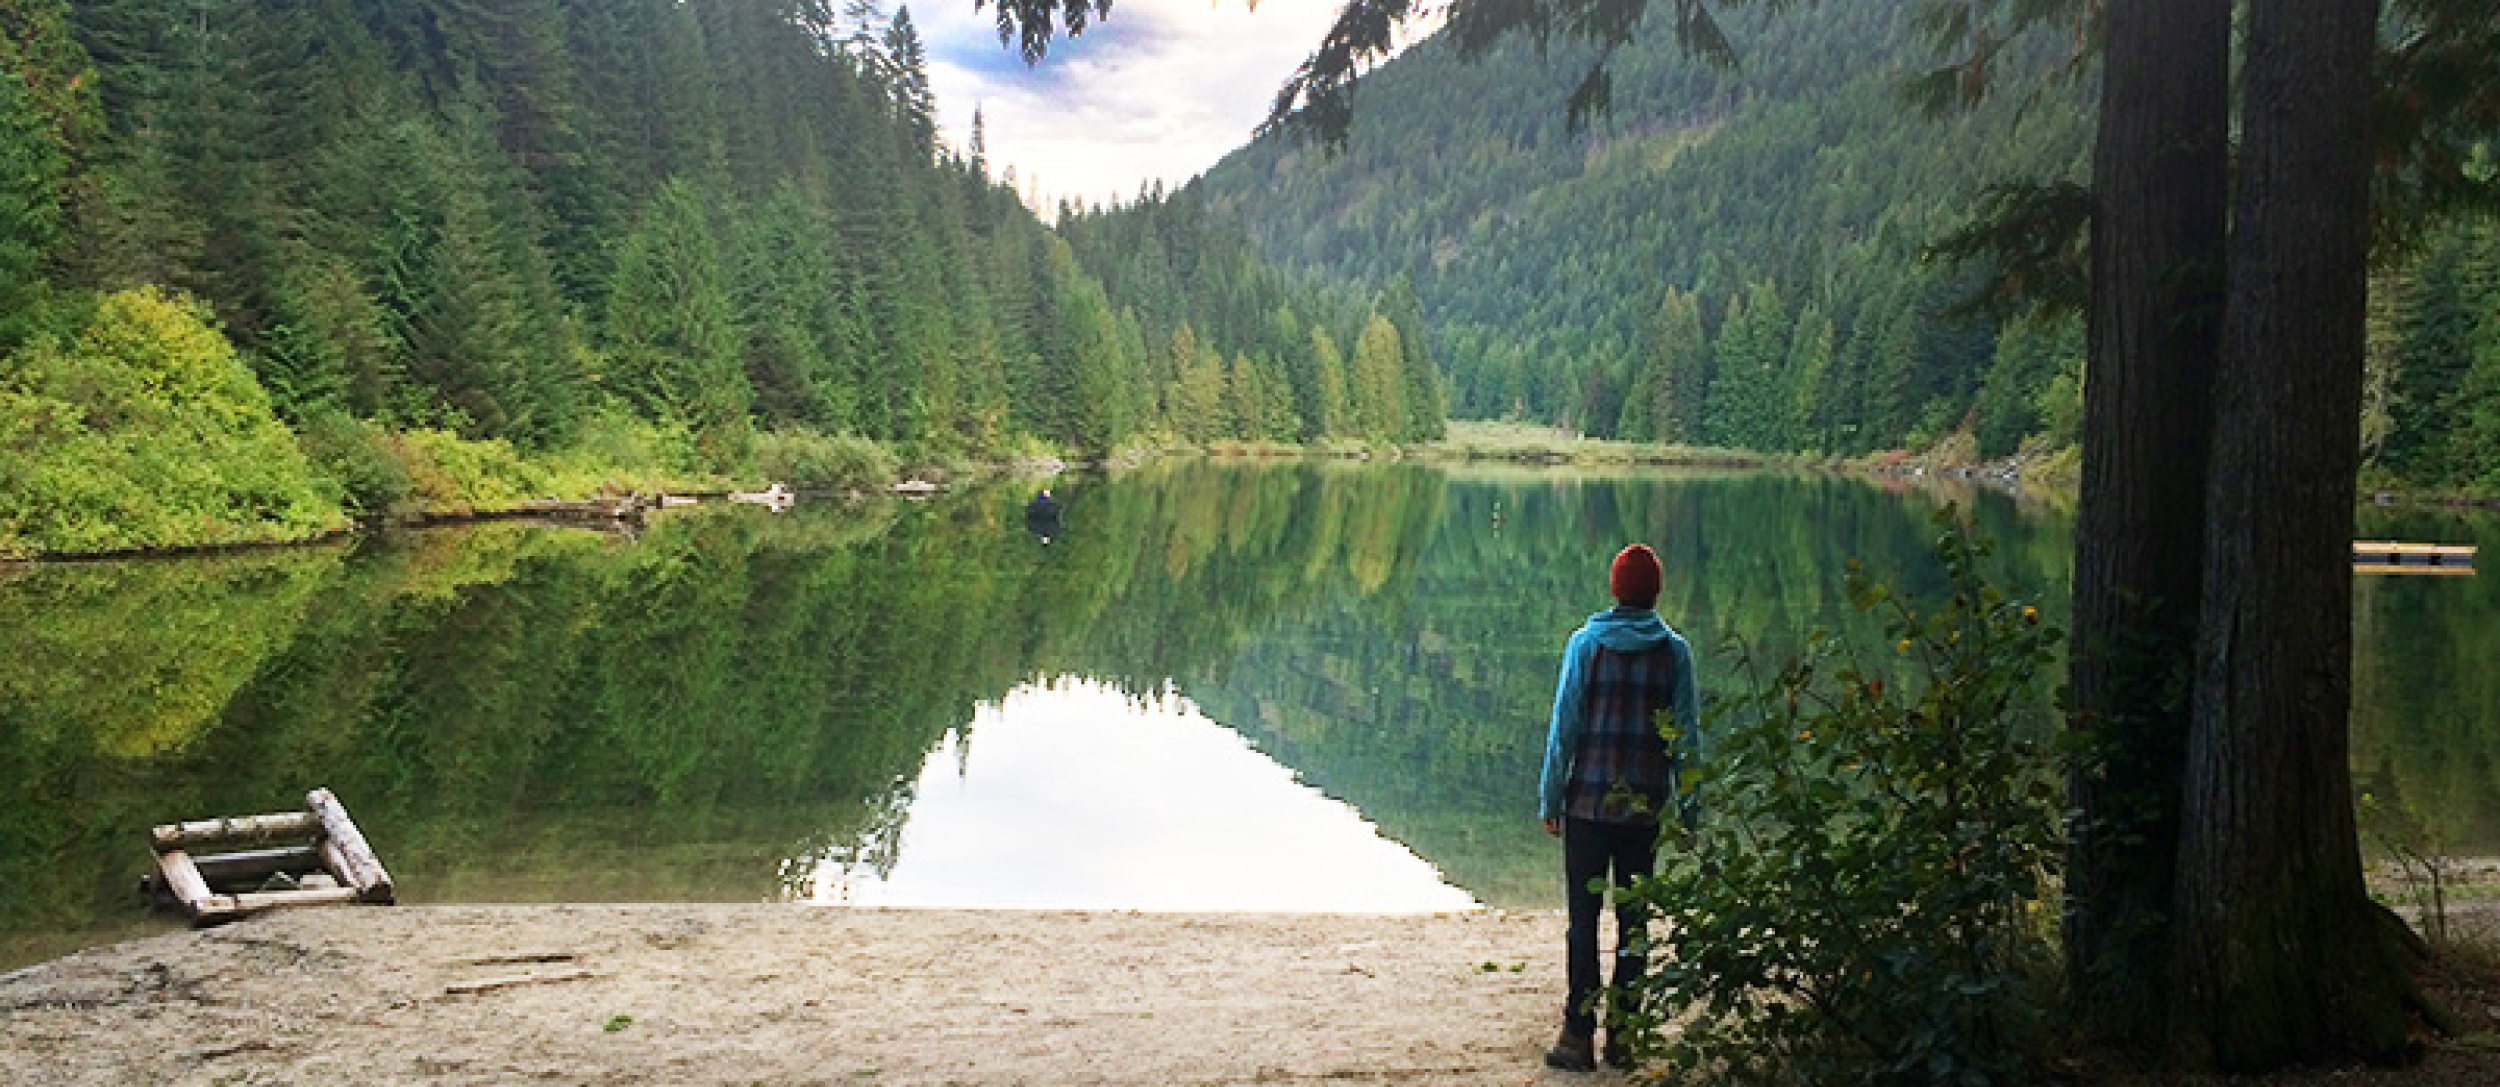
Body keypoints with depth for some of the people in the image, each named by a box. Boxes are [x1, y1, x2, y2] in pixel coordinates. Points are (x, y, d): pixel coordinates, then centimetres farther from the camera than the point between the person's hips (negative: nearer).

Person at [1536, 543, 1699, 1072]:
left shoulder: (1585, 643, -2)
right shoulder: (1675, 650, 1)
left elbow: (1564, 725, -4)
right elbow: (1687, 736, 2)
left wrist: (1549, 799, 1)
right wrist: (1687, 809, 8)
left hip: (1588, 800, -1)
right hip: (1646, 806, 1)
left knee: (1583, 918, 3)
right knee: (1634, 919, 8)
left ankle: (1578, 1036, 2)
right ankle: (1622, 1038, 11)